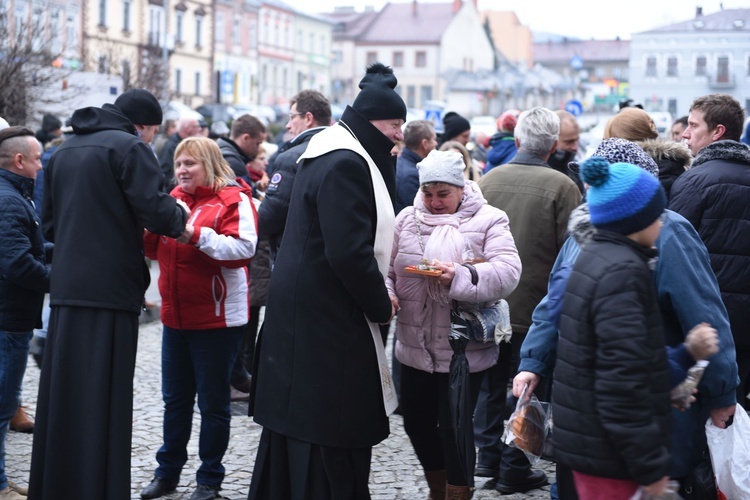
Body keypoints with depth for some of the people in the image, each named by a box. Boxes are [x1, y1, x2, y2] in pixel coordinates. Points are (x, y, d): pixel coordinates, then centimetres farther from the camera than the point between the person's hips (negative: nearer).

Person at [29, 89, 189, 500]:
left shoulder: (63, 152, 15)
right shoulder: (130, 147, -7)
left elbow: (50, 223, 19)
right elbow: (157, 215, -16)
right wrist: (179, 215, 4)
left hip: (66, 289, 7)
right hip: (109, 292, -7)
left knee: (62, 398, 12)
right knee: (102, 404, -3)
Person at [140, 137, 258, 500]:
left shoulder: (234, 199, -9)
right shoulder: (175, 198, 11)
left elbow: (244, 248, -22)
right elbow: (156, 249, 17)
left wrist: (196, 234, -27)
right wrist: (149, 232, -5)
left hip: (217, 318, -6)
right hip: (176, 316, 7)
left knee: (213, 402, 4)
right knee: (175, 398, 15)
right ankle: (168, 471, 26)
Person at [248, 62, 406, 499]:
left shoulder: (332, 156, 16)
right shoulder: (345, 164, -17)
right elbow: (349, 251, -23)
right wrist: (381, 305, -13)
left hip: (302, 311, 11)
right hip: (328, 317, -11)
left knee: (297, 423, 17)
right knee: (330, 443, -4)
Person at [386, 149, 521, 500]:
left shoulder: (487, 221, -6)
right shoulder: (407, 219, 7)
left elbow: (508, 273, -17)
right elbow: (388, 267, 4)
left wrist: (459, 277, -30)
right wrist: (387, 294, -17)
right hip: (415, 344, 5)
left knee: (454, 425, 0)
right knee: (416, 420, 15)